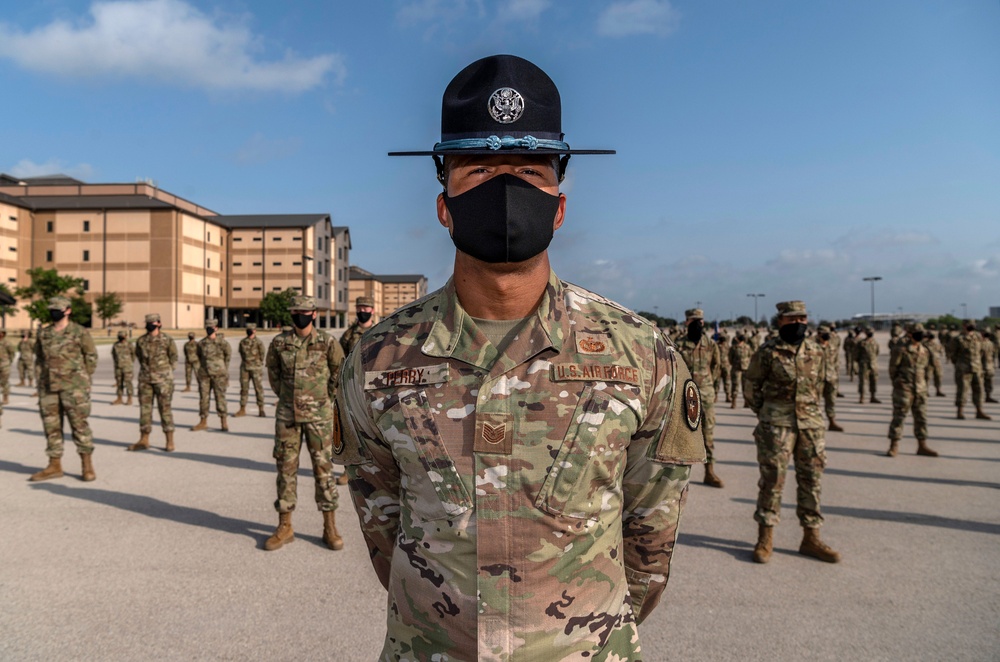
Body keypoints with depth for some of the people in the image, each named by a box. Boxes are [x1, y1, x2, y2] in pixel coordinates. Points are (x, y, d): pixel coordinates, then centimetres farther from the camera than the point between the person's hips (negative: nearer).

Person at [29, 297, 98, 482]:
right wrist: (40, 383, 10)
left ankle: (87, 466, 2)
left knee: (79, 424, -5)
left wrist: (83, 380, -1)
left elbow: (91, 356, 1)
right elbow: (39, 359, 17)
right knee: (51, 426, 7)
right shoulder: (43, 333, 11)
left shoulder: (80, 332, -3)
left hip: (73, 386, -5)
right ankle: (54, 466, 16)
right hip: (48, 387, 5)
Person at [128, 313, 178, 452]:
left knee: (165, 409, -2)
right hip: (145, 379, 4)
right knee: (144, 408, 6)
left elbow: (173, 359, 4)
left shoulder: (167, 340, -6)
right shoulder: (141, 341, 5)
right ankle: (144, 440, 14)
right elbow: (139, 357, 19)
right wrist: (147, 370, 15)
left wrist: (164, 374, 7)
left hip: (163, 379, -4)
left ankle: (170, 442, 4)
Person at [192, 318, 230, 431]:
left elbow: (228, 358, 3)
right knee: (203, 398, 5)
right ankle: (203, 422, 14)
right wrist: (198, 373, 7)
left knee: (220, 397, -2)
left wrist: (226, 375, 0)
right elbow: (198, 358, 13)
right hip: (204, 375, 3)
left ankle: (223, 422, 5)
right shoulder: (201, 343, 8)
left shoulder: (222, 343, -1)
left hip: (218, 375, -3)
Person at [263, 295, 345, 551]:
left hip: (318, 415, -2)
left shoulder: (327, 342, -6)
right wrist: (286, 397, 12)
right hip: (287, 414, 3)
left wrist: (324, 401, 7)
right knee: (286, 467, 7)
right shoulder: (279, 343, 1)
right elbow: (273, 372, 16)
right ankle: (284, 527, 19)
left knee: (323, 467, 2)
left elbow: (339, 373, 5)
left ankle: (330, 528, 12)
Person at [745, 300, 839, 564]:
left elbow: (818, 385, 18)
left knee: (811, 479, 9)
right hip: (775, 424, -5)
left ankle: (810, 538, 20)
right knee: (772, 479, -1)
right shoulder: (767, 352, -6)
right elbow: (753, 384, 2)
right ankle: (765, 538, 8)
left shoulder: (817, 352, 8)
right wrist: (766, 415, 6)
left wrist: (809, 412, 13)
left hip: (811, 424, 5)